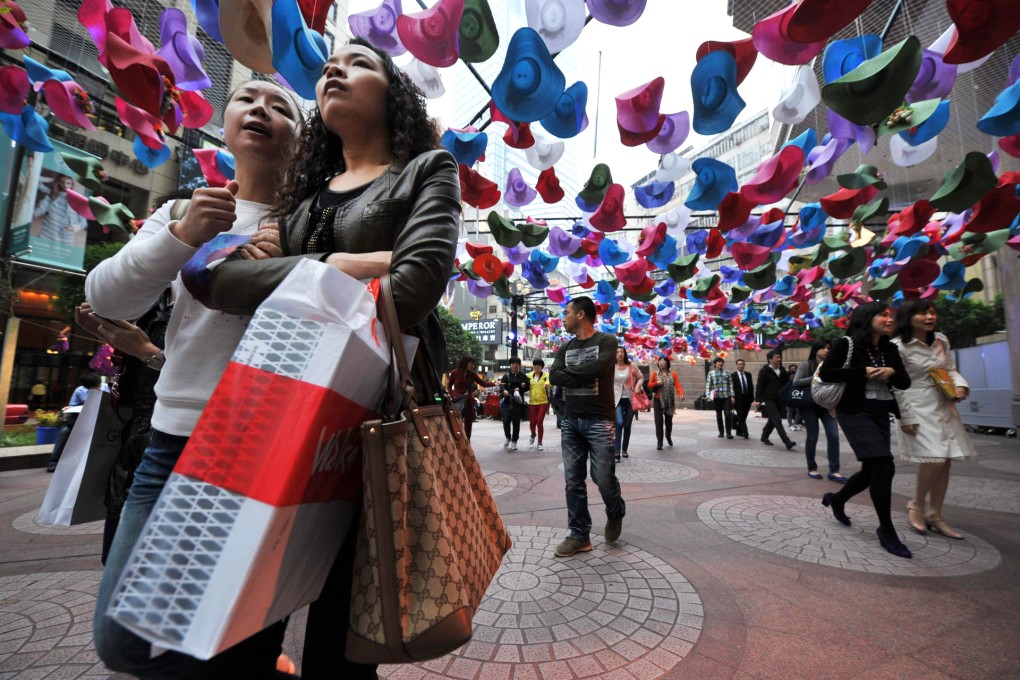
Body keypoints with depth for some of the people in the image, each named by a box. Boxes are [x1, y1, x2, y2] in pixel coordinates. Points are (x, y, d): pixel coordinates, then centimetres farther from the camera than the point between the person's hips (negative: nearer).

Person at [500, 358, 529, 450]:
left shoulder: (523, 376, 10)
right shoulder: (506, 376, 8)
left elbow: (527, 387, 11)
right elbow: (501, 384, -6)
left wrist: (520, 388, -9)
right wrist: (504, 390, -26)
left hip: (518, 402, 0)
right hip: (507, 401, 0)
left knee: (516, 422, 2)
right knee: (506, 421, -5)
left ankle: (514, 441, 16)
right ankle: (508, 438, 21)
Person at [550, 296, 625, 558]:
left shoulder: (606, 341, -3)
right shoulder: (565, 348, 13)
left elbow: (595, 368, -20)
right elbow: (554, 376, -2)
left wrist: (569, 370, -5)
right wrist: (584, 377, -14)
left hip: (599, 421, -5)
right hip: (570, 421, 5)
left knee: (603, 477, -1)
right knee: (573, 481, 5)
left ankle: (615, 514, 31)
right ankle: (580, 535, 18)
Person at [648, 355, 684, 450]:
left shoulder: (673, 374, 2)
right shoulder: (655, 373, 2)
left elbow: (677, 385, -7)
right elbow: (649, 384, 4)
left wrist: (681, 394, -25)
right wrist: (657, 383, -16)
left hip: (670, 401, 1)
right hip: (658, 400, -1)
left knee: (669, 420, 15)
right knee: (659, 421, -7)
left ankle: (668, 436, 42)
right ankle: (659, 443, -3)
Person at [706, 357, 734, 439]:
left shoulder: (727, 373, 7)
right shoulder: (711, 373, 3)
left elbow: (730, 385, 7)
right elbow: (708, 385, 0)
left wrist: (732, 396, 1)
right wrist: (708, 396, -10)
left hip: (726, 397, 0)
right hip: (716, 397, 0)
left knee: (727, 414, -7)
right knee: (719, 415, 8)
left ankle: (729, 433, 0)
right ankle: (721, 432, 18)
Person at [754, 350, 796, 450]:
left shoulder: (783, 371, 11)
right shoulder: (764, 371, -6)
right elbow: (759, 386, -9)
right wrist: (757, 399, -14)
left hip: (779, 400, 6)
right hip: (768, 400, -6)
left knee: (773, 420, 13)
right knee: (777, 420, -12)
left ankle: (764, 437, 29)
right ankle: (787, 442, -16)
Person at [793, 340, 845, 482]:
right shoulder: (806, 365, -4)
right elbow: (796, 382, -13)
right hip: (809, 405, -3)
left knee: (833, 436, -7)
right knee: (812, 437, 3)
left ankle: (834, 471, 1)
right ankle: (812, 468, 18)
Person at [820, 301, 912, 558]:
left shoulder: (889, 349, 12)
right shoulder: (847, 343, -8)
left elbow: (905, 382, 11)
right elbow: (825, 373, -15)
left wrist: (891, 372, -9)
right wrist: (863, 372, -18)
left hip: (881, 413, 8)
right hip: (856, 412, -7)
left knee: (872, 470, 11)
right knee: (883, 467, -14)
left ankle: (836, 499, 37)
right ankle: (886, 530, 2)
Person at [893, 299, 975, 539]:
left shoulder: (941, 340, 7)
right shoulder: (899, 347, -14)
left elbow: (951, 369, 17)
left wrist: (960, 385, -6)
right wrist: (906, 418, -14)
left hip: (944, 407, 7)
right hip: (919, 409, -7)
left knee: (945, 462, 7)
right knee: (935, 460, -15)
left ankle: (935, 516, 20)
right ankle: (916, 506, 10)